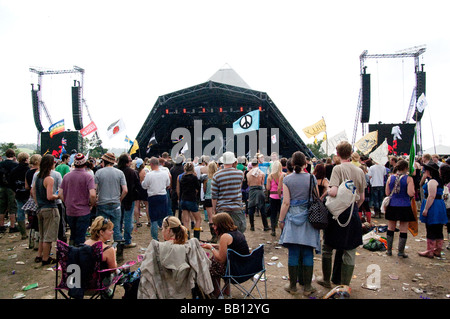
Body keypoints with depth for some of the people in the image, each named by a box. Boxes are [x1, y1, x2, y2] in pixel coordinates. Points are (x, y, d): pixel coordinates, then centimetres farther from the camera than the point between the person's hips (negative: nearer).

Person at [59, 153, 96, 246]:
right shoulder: (88, 176, -12)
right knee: (80, 237, 6)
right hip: (83, 212, -5)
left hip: (69, 211, 5)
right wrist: (92, 205, -5)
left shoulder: (66, 176, 2)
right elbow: (93, 195, -22)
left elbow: (60, 194, 2)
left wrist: (67, 204, 13)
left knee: (73, 235, 22)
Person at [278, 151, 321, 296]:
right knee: (308, 253, 6)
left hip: (292, 218, 0)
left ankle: (293, 286, 15)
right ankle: (307, 287, 14)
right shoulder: (312, 178, -1)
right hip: (309, 219, 1)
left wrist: (281, 220, 3)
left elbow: (286, 203, -6)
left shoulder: (287, 179, -4)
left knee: (293, 253, 5)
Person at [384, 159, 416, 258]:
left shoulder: (390, 178, 1)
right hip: (404, 206, -3)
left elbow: (387, 193, 3)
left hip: (392, 206, 3)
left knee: (391, 228, 13)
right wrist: (413, 190, 4)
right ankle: (401, 251, 11)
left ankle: (389, 250, 20)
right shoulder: (409, 179, -9)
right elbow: (411, 193, -16)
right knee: (403, 230, 6)